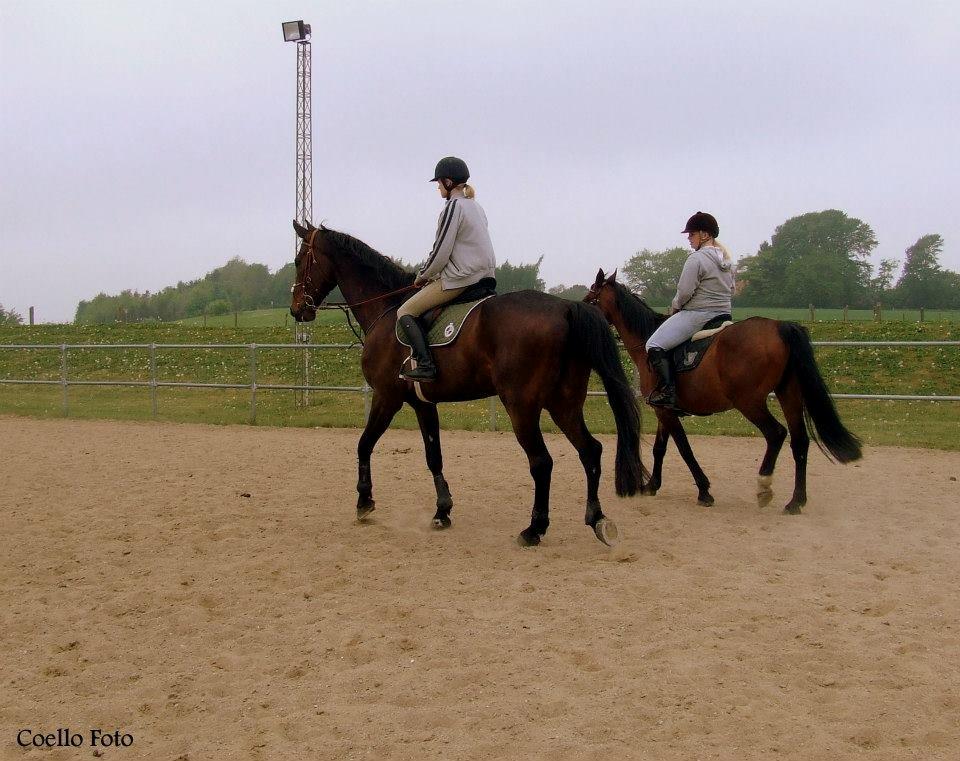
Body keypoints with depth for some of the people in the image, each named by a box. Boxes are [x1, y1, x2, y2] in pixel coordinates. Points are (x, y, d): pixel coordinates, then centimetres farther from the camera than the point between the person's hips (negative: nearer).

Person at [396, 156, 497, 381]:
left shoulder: (453, 207, -13)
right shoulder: (475, 206, 15)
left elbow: (440, 252, -15)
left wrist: (423, 276, 1)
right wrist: (431, 274, 19)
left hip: (459, 279, -10)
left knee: (405, 312, -5)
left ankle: (426, 365, -19)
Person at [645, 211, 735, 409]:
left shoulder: (696, 259, -15)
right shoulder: (727, 260, 14)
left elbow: (684, 292, -17)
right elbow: (731, 291, 21)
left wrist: (674, 307, 1)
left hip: (697, 315, -10)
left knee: (654, 345, -10)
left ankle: (668, 391, -22)